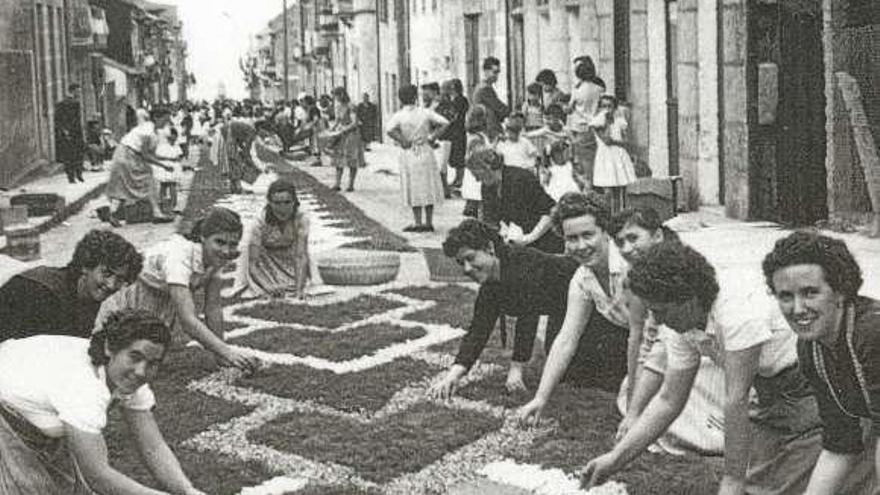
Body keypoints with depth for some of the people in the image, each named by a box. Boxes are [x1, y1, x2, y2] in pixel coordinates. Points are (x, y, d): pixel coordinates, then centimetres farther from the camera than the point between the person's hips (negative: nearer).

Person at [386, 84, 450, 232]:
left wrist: (404, 142, -12)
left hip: (409, 154, -1)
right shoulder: (425, 112, -2)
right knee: (428, 188, 10)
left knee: (414, 189, 6)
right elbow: (444, 123, -8)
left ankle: (418, 223, 5)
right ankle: (429, 222, 13)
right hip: (426, 152, 2)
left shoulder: (398, 116, -7)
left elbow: (390, 130, -24)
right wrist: (432, 138, -2)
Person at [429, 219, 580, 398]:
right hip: (559, 312, 8)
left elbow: (528, 316, -33)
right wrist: (455, 373, -21)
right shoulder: (489, 288, -6)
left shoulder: (524, 263, -32)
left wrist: (516, 368, -31)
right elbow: (478, 330, -8)